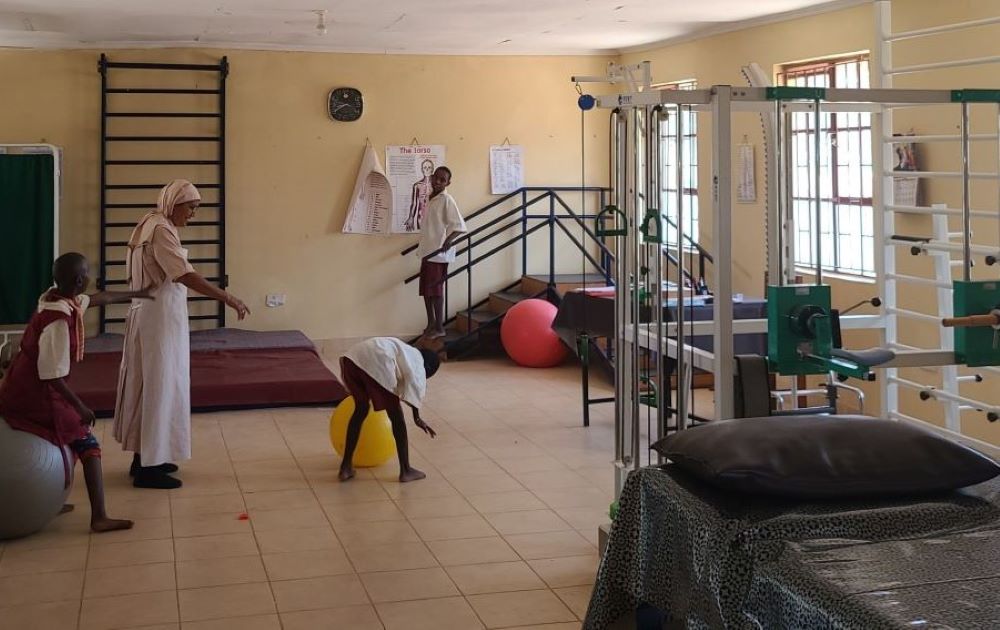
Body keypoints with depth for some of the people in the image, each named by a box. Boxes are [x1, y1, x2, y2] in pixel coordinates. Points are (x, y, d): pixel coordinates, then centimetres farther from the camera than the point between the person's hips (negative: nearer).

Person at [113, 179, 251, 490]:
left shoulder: (150, 226, 13)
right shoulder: (161, 230, -18)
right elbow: (185, 275, -28)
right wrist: (228, 299, -29)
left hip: (150, 313, 10)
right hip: (160, 316, -10)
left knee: (148, 384, 15)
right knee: (160, 386, -6)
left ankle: (144, 456, 23)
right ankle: (149, 467, -2)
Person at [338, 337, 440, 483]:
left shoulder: (404, 352, 39)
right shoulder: (417, 361, 16)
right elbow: (415, 384, -4)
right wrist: (417, 417, 2)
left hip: (351, 358, 8)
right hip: (377, 362, -8)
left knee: (361, 409, 25)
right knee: (396, 415, 8)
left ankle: (346, 467, 26)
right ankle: (405, 470, 14)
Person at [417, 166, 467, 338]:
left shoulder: (446, 200, -12)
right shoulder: (430, 199, 13)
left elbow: (460, 225, -19)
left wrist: (449, 240, -34)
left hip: (438, 252, -8)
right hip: (427, 251, 8)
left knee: (435, 289, -5)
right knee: (425, 289, 11)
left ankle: (439, 328, 1)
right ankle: (431, 324, 20)